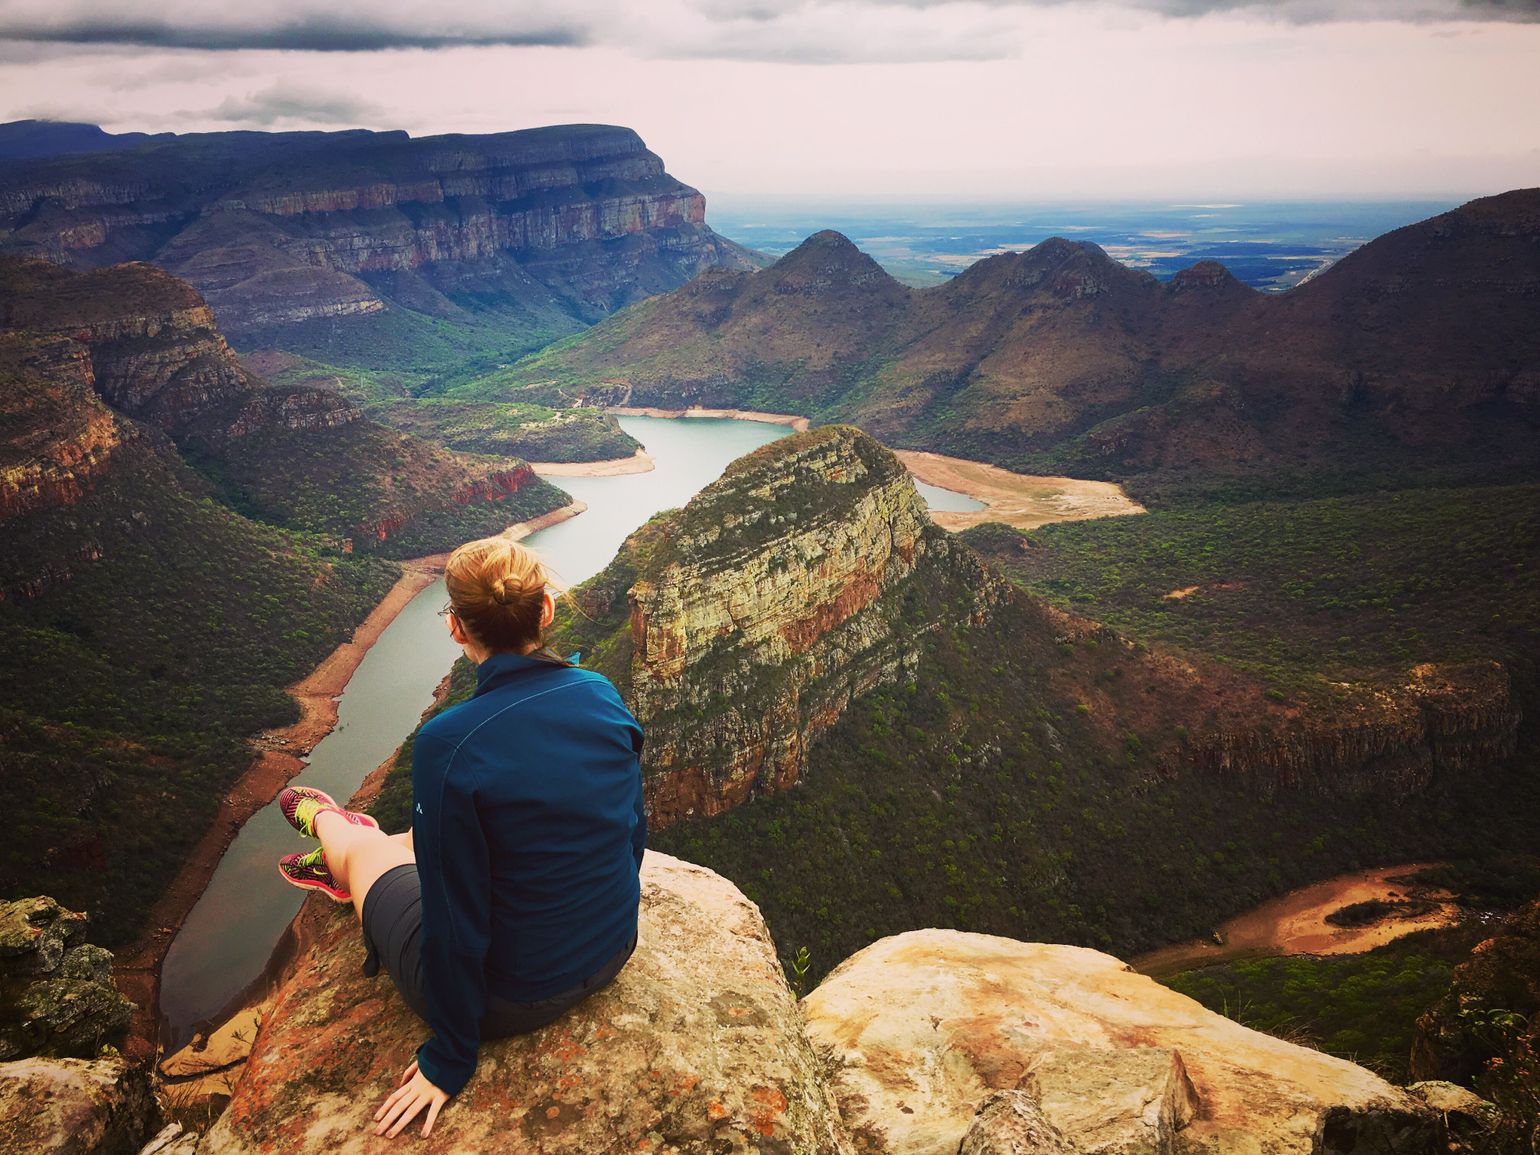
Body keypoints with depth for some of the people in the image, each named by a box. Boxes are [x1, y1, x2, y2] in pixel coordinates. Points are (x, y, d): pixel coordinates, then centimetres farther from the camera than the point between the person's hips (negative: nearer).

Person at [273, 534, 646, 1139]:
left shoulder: (449, 744, -29)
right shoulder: (603, 696, -11)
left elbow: (456, 923, -23)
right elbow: (632, 834, 3)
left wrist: (449, 1061, -7)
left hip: (510, 998, -5)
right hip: (614, 953, 5)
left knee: (361, 847, 22)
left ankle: (325, 825, 58)